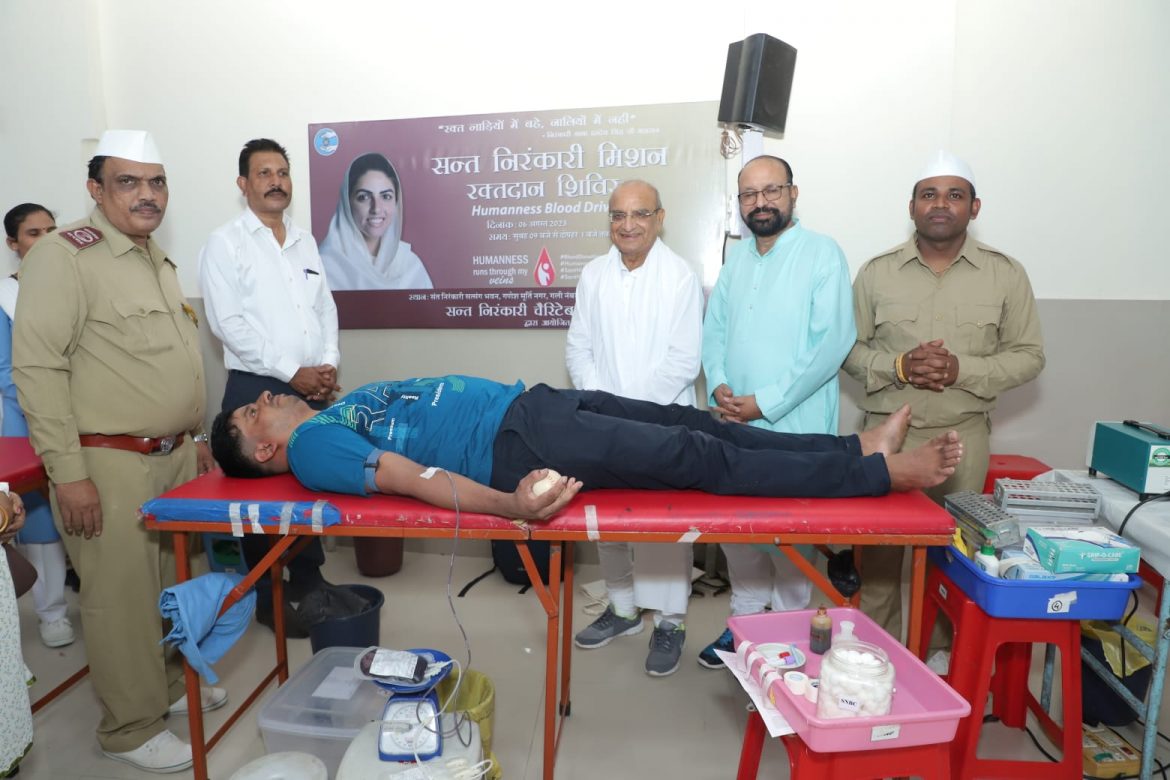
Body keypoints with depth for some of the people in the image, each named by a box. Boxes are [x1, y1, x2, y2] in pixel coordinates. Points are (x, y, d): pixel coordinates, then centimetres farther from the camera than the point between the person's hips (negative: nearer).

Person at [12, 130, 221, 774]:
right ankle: (131, 727, 21)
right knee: (121, 594, 3)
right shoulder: (64, 255, -10)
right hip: (109, 466, -7)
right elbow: (36, 368, -15)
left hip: (174, 458, 7)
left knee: (172, 582, 16)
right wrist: (69, 473, -18)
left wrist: (196, 438, 20)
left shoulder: (160, 262, 15)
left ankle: (169, 682, 37)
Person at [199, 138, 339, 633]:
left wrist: (329, 364, -3)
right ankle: (267, 598, 18)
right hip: (257, 388, -5)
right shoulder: (225, 243, -3)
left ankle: (308, 580, 28)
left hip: (314, 387, 5)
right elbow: (228, 323, -12)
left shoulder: (305, 242, 14)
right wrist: (292, 372, -14)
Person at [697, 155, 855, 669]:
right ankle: (746, 622, 31)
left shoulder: (822, 253, -6)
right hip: (735, 426, 6)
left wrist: (766, 402, -16)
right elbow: (714, 330, 12)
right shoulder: (736, 258, 12)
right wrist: (719, 385, -7)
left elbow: (833, 342, -14)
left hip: (793, 427, -5)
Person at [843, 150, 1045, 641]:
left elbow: (1028, 355, 3)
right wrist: (897, 366, -16)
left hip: (962, 436, 0)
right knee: (879, 551, 7)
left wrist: (962, 371, -15)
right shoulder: (877, 272, 2)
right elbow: (848, 347, 3)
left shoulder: (1005, 274, 2)